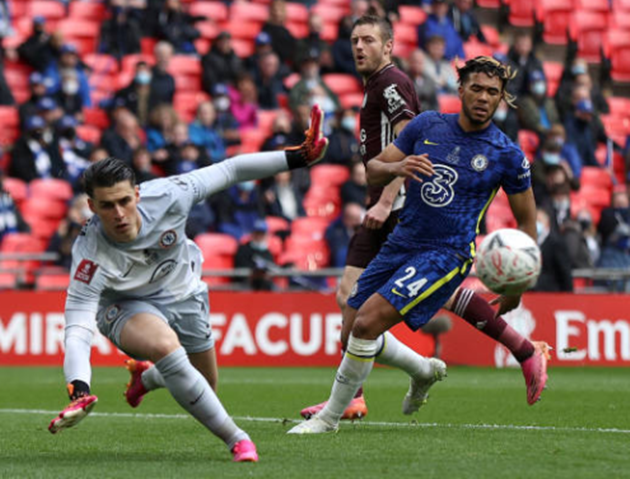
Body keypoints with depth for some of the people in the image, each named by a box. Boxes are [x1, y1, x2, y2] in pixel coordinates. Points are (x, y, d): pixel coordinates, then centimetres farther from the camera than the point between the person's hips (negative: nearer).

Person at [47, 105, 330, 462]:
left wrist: (299, 157, -19)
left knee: (205, 386, 17)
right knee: (165, 346, -38)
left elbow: (230, 171, -19)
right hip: (126, 305, -4)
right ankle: (235, 438, -23)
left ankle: (145, 377, 54)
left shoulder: (165, 196, -32)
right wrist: (79, 391, -56)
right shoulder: (91, 258, -37)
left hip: (183, 295, 4)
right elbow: (78, 329, -39)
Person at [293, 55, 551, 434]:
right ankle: (424, 370, 34)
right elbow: (373, 170, 7)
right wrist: (396, 168, -17)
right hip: (401, 243, 6)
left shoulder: (508, 156, -5)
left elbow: (527, 219, 4)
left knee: (367, 322, -20)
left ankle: (331, 416, -4)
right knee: (352, 331, 7)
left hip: (447, 255, -6)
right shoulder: (427, 125, 3)